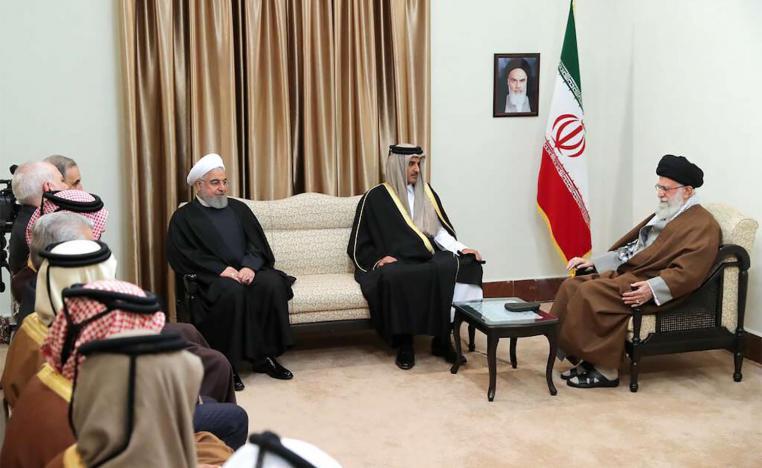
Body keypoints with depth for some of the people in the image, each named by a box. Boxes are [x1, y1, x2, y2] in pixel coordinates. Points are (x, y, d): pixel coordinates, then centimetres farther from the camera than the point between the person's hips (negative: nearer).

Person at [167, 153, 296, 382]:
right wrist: (221, 269, -17)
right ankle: (228, 363, -28)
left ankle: (265, 356, -20)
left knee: (273, 283, -28)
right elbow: (181, 254, -4)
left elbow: (257, 242, 12)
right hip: (214, 276, -4)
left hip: (248, 270, 4)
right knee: (233, 291, -37)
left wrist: (250, 266, -11)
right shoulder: (183, 217, 10)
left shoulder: (238, 208, 22)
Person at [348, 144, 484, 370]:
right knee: (394, 277, -40)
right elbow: (359, 245, 3)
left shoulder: (426, 193, 17)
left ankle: (442, 339, -18)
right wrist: (380, 258, -14)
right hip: (393, 263, -4)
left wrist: (461, 248, -5)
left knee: (463, 264, -27)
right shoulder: (375, 198, 3)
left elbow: (440, 231, 12)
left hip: (426, 258, 4)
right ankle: (404, 343, -24)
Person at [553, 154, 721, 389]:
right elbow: (630, 248, 25)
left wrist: (653, 288, -31)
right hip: (626, 272, 10)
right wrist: (593, 262, 16)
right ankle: (588, 359, -8)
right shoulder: (664, 215, 23)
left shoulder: (703, 224, -6)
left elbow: (688, 271, -19)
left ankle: (605, 371, -20)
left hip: (648, 283, -9)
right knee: (571, 286, -7)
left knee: (590, 292, -27)